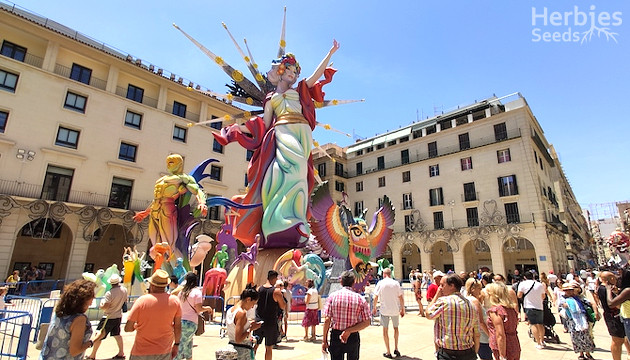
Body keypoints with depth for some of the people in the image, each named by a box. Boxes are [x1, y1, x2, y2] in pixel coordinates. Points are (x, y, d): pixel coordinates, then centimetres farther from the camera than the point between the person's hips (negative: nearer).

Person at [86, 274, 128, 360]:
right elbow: (125, 302, 9)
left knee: (99, 336, 8)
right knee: (117, 334, 18)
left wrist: (101, 304, -4)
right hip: (118, 316, 6)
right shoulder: (124, 290, -5)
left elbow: (104, 307, -24)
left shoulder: (109, 293, -24)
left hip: (108, 318, -6)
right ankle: (121, 353, 24)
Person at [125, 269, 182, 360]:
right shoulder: (175, 300, -8)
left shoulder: (142, 301, -14)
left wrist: (137, 325, 12)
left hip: (142, 353, -1)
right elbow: (178, 327, -1)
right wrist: (176, 344, 13)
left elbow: (128, 328, -10)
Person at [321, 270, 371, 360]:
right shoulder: (360, 299, -5)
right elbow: (366, 322, -9)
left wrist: (324, 340, -3)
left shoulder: (333, 296, -7)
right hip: (353, 337, 1)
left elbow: (327, 320, -10)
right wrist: (349, 331, -12)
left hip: (335, 336, 0)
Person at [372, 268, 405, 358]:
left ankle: (388, 352, 11)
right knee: (396, 328, 23)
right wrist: (402, 309, 9)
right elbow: (401, 298, -1)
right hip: (395, 310, 2)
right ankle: (396, 349, 24)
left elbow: (376, 297, -5)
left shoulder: (380, 283, -5)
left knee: (385, 329, 9)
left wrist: (374, 308, 7)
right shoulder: (396, 283, -1)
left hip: (384, 310, -2)